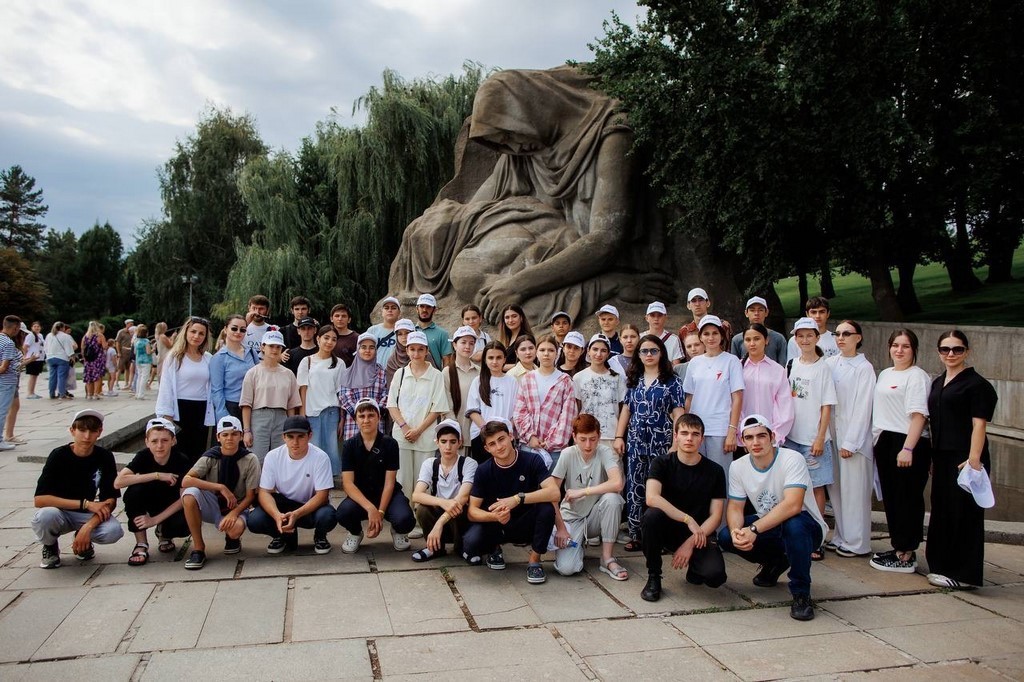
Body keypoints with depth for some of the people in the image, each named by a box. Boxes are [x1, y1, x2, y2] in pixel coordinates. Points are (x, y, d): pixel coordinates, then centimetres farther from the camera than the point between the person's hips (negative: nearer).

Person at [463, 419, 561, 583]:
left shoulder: (532, 461, -14)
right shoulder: (484, 471, -9)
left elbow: (554, 493, -27)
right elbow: (472, 511, -10)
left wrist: (518, 499, -36)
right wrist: (494, 516, -31)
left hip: (525, 524, -1)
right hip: (495, 525, 1)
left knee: (547, 506, -31)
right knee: (470, 543, -30)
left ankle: (535, 560, -10)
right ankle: (494, 549, 9)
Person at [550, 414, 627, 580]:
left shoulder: (605, 452, -15)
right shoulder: (568, 454, -13)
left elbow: (617, 484, -34)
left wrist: (582, 491, -28)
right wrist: (560, 527, -16)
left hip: (595, 516, 0)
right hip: (572, 517, 0)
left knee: (612, 498, -33)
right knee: (566, 568, -23)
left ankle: (607, 558, -15)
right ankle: (580, 544, 15)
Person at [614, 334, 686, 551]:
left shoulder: (671, 381, 0)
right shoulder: (634, 380, 12)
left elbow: (678, 413, -3)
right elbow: (626, 409, 14)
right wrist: (619, 437, 6)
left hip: (661, 442, -3)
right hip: (635, 441, 4)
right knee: (635, 488, 4)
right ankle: (635, 534, 11)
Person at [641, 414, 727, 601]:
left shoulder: (714, 471, -2)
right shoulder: (662, 463, -6)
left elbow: (716, 516, -5)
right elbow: (652, 498, -23)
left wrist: (690, 543, -17)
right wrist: (689, 520, -30)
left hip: (700, 534, 1)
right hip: (669, 529, 0)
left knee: (715, 575, -28)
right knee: (652, 515, -34)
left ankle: (695, 567, 13)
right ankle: (653, 577, -12)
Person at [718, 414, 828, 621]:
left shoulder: (792, 459, -23)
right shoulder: (738, 467, -5)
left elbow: (792, 505, -35)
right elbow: (735, 507, -4)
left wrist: (754, 530, -41)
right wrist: (736, 530, -28)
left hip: (807, 527, -5)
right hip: (768, 525, 6)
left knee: (793, 524, -39)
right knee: (726, 537, -17)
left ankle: (801, 593, -17)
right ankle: (774, 562, 14)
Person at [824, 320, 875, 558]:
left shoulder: (864, 368, -8)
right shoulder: (830, 363, 7)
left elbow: (862, 408, -11)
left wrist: (850, 442, -13)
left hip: (854, 438, -5)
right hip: (833, 434, 5)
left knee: (854, 490, 1)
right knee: (836, 488, 12)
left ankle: (856, 543, 13)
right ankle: (841, 536, 24)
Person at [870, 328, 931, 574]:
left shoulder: (917, 376, -10)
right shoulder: (885, 374, 17)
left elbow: (919, 415, -18)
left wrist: (908, 448, -24)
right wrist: (877, 440, 18)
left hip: (907, 444, -8)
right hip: (884, 443, 9)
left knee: (907, 499, -1)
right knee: (890, 497, 13)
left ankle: (907, 556, 7)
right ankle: (898, 548, 24)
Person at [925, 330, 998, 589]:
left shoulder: (976, 384, -7)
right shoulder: (938, 383, 15)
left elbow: (979, 424, -13)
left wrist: (974, 459, -21)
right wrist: (932, 457, 16)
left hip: (964, 458, -7)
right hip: (942, 457, 7)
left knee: (963, 513, -1)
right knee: (942, 511, 12)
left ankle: (962, 574, 8)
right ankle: (943, 565, 22)